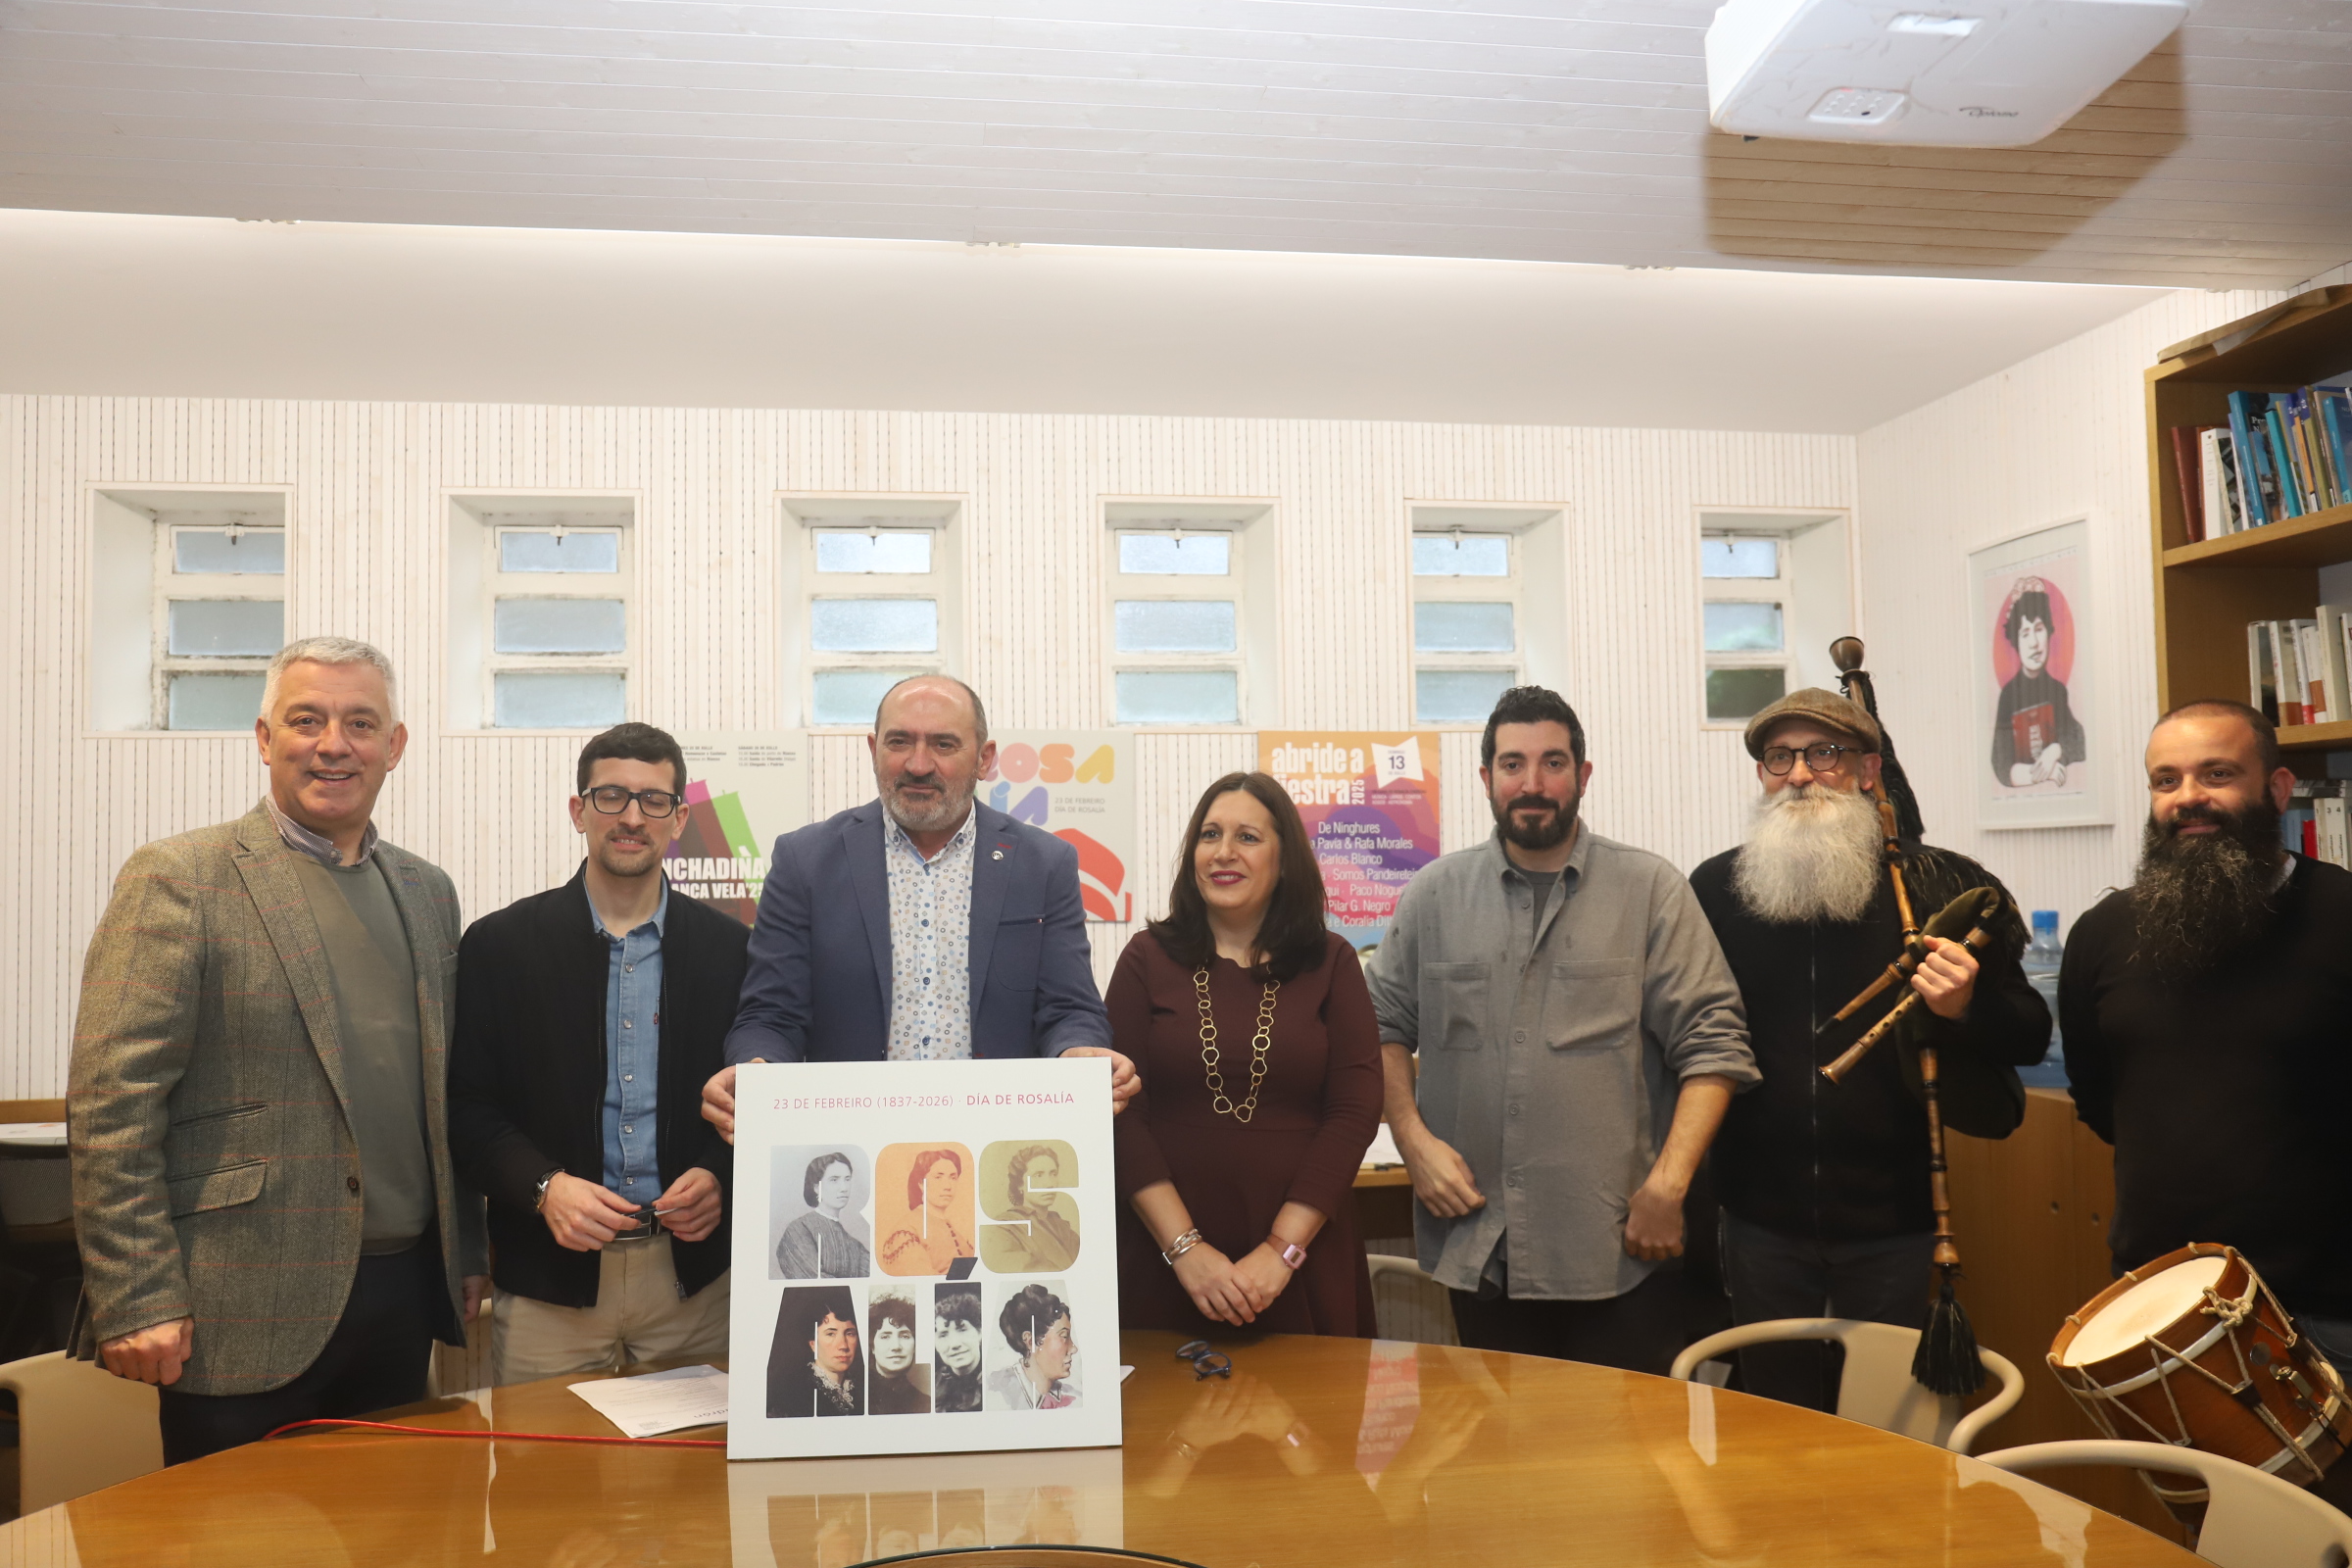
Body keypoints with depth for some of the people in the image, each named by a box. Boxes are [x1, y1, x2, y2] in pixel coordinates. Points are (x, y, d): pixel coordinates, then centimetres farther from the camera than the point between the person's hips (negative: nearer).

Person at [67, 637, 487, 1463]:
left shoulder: (428, 892, 12)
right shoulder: (179, 880, -7)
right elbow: (110, 1106, -11)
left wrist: (467, 1254, 14)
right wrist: (136, 1301, -15)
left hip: (401, 1300, 6)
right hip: (248, 1316, -6)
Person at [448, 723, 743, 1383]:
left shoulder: (728, 946, 5)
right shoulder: (500, 944, 1)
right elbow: (467, 1107, -1)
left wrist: (721, 1177, -11)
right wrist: (543, 1186, -16)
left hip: (693, 1278, 1)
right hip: (549, 1282, -1)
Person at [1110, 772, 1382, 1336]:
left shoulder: (1331, 963, 3)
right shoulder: (1148, 957, 2)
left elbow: (1356, 1110, -3)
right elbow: (1122, 1112, -4)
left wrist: (1281, 1249, -11)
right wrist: (1185, 1248, -12)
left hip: (1303, 1262, 1)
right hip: (1165, 1262, 0)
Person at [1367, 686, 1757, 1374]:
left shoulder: (1651, 890, -1)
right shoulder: (1434, 893, 7)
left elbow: (1712, 1044, -4)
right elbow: (1385, 1025, 12)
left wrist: (1667, 1186, -12)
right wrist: (1413, 1140, -2)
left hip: (1622, 1249, -2)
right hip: (1477, 1249, 2)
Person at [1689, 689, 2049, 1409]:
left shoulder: (1945, 887, -3)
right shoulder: (1714, 889, 2)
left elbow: (2030, 1037, 0)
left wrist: (1968, 1007, -20)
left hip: (1899, 1222, -1)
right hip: (1764, 1224, 2)